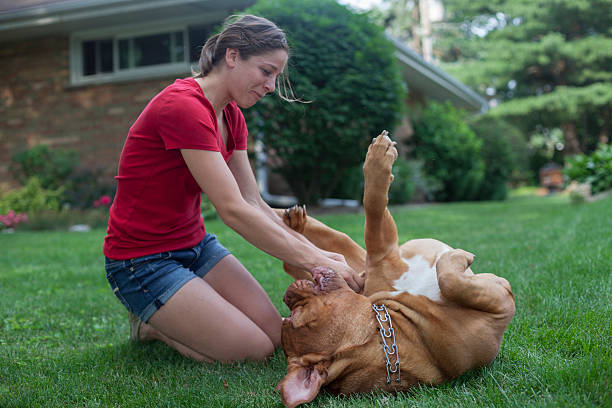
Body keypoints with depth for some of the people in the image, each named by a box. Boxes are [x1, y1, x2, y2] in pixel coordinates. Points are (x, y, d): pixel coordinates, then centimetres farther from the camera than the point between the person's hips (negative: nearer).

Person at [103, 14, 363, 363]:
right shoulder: (183, 106, -24)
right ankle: (151, 324, 7)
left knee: (277, 336, -2)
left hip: (195, 244, 9)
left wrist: (316, 253, -8)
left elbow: (255, 203, 3)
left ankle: (164, 317, 15)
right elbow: (233, 210, -29)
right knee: (256, 351, -14)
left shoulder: (231, 116, 5)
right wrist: (314, 261, -26)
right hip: (143, 261, -9)